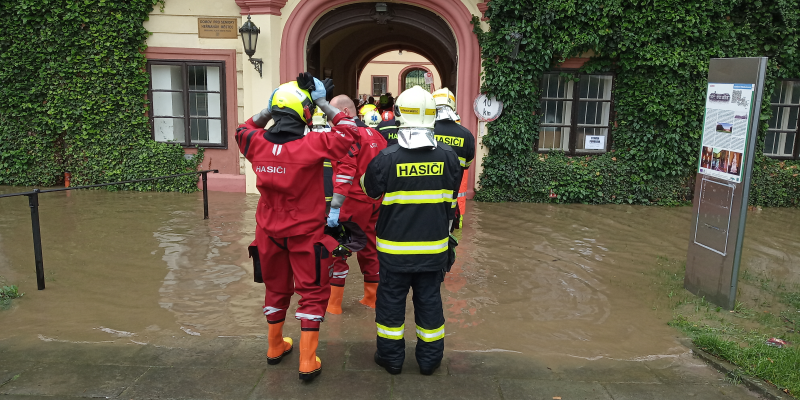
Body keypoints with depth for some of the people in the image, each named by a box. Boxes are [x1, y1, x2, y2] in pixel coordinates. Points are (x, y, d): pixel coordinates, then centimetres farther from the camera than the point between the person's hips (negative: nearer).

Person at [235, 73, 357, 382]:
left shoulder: (258, 143, -8)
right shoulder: (312, 144, -21)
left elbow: (244, 130, 16)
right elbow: (347, 131, -9)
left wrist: (270, 107, 9)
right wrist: (322, 102, -4)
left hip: (269, 231, 5)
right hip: (305, 233, -4)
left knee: (277, 288, 22)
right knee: (313, 293, 10)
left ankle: (275, 347, 38)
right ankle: (307, 362, 12)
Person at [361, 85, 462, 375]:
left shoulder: (386, 157, -16)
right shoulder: (448, 156, -7)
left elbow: (370, 190, 3)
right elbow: (450, 202, 5)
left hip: (395, 247, -2)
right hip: (434, 246, 2)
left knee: (391, 300, 13)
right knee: (429, 301, 14)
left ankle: (391, 357, 25)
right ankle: (429, 359, 26)